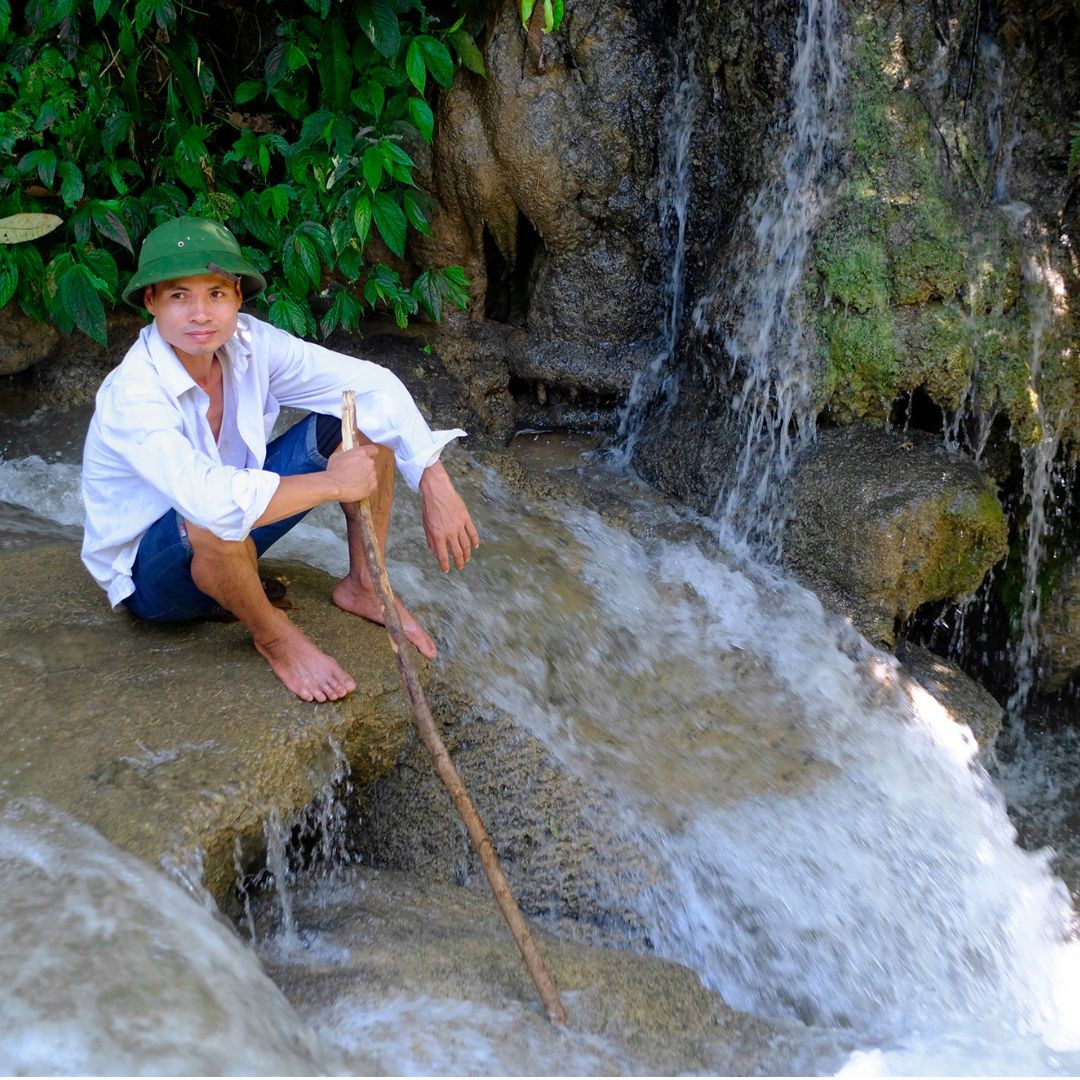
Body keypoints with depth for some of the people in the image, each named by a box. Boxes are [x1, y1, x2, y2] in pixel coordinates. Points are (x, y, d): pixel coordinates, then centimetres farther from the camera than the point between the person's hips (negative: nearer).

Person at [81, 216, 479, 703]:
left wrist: (437, 487, -23)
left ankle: (361, 586, 5)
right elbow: (211, 499, -48)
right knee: (214, 519, -43)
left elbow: (373, 382, -14)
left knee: (368, 414, -8)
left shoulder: (247, 343, -15)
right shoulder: (132, 397, -32)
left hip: (234, 537, 6)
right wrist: (336, 483, -36)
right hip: (150, 573, -6)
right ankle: (273, 634, -11)